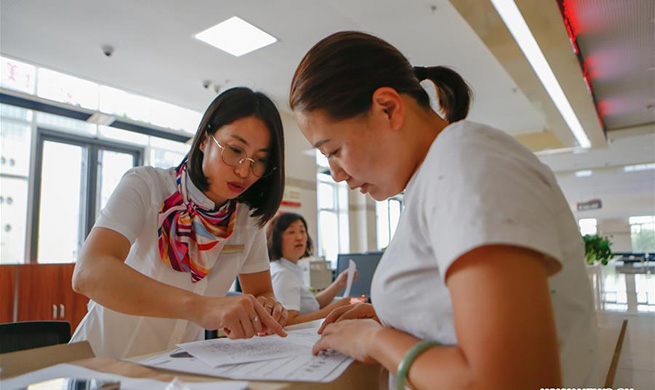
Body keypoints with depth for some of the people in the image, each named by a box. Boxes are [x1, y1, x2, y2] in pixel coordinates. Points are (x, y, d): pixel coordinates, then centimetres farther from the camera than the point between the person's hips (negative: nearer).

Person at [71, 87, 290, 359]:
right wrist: (198, 306, -46)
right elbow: (88, 274, -31)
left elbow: (262, 293, 5)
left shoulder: (248, 217, -1)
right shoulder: (145, 186, -15)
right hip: (105, 361, -3)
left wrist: (267, 309, -19)